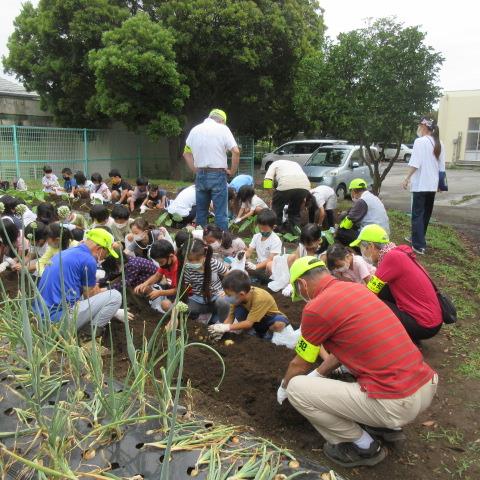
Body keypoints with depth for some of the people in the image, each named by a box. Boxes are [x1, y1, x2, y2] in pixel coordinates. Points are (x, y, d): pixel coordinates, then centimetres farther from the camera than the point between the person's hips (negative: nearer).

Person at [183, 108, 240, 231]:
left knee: (201, 211, 14)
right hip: (217, 175, -5)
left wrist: (195, 170, 14)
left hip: (200, 175, 5)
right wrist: (232, 170, -1)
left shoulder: (195, 130, 11)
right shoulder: (222, 129, -5)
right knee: (220, 213, -1)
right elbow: (236, 152, -13)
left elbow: (186, 153, 15)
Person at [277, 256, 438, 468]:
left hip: (396, 404, -8)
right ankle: (386, 425, 24)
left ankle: (364, 446, 10)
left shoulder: (315, 307, -11)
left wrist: (283, 388, 26)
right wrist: (318, 374, 37)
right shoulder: (356, 287, 11)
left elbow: (300, 366, 6)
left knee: (296, 389, -2)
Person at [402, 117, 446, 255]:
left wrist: (407, 178, -10)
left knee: (418, 214, -6)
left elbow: (415, 163, -18)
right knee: (426, 214, 16)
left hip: (420, 184, -7)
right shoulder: (439, 144, 11)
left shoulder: (420, 141, -11)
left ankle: (419, 246, -10)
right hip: (432, 184, 7)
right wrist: (440, 182, 22)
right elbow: (441, 166, 14)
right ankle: (417, 238, 30)